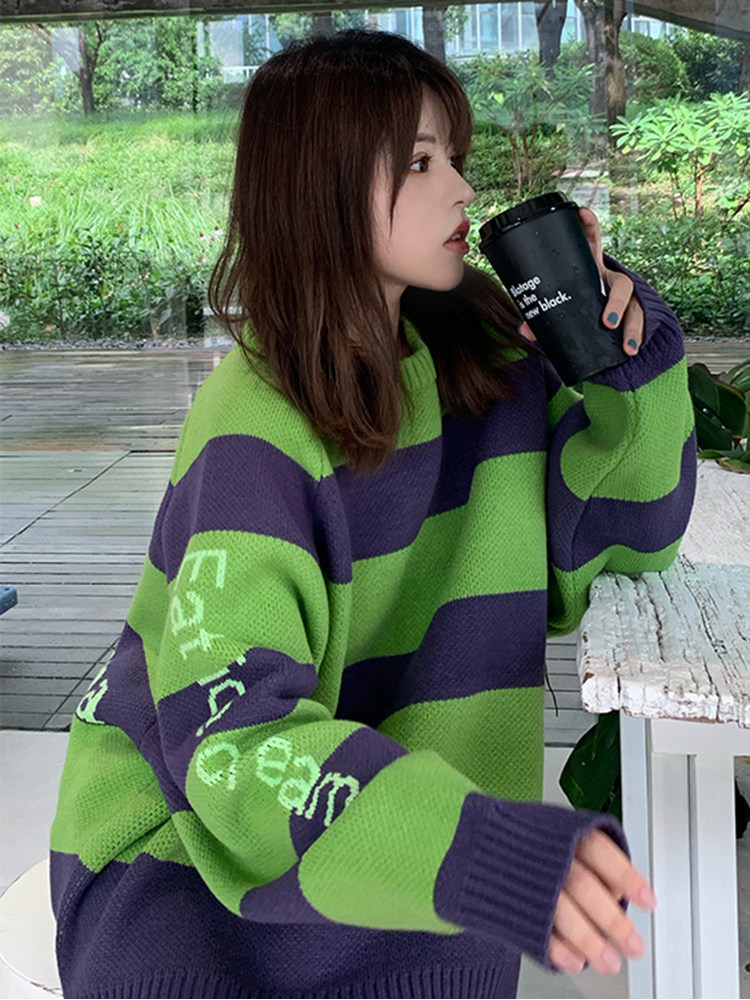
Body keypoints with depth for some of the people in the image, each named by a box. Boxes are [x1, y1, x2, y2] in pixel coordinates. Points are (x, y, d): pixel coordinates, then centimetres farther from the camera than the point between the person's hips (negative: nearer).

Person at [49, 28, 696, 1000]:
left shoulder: (482, 356, -3)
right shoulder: (256, 428, -23)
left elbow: (627, 526, 7)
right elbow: (233, 736, -32)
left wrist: (636, 363, -12)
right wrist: (485, 850, -46)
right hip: (180, 840, -5)